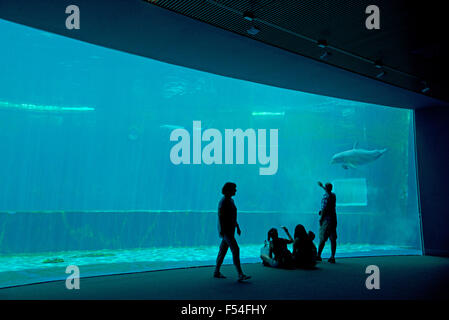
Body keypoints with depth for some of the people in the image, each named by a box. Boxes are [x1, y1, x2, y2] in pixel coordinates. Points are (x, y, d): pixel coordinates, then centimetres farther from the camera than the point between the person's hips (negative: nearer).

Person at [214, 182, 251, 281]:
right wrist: (222, 231, -24)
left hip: (231, 229, 10)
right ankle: (240, 275, -14)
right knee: (235, 250, -14)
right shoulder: (223, 202, -17)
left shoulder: (231, 200, 13)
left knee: (223, 250, 14)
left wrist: (237, 227, 22)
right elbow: (220, 217, -21)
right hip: (225, 230, -10)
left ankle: (216, 272, 23)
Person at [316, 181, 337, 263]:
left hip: (326, 219, -7)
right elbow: (328, 191, 33)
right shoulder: (333, 195, 10)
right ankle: (332, 257, 3)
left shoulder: (325, 196, -13)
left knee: (322, 239, -1)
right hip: (333, 218, 7)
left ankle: (318, 256, 6)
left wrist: (321, 218, -9)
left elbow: (324, 208, -17)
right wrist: (322, 186, 48)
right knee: (333, 239, 4)